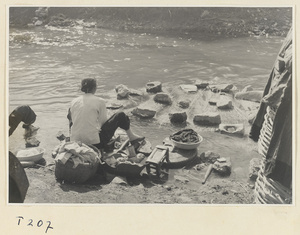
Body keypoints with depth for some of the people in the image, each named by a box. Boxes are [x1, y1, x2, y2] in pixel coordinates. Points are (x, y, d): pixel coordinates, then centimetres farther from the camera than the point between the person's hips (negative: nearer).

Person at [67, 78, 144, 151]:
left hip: (75, 141, 4)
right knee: (120, 115, 13)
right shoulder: (100, 101, -5)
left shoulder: (74, 102, 6)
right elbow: (103, 122, 1)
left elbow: (73, 121, 15)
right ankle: (131, 136, 38)